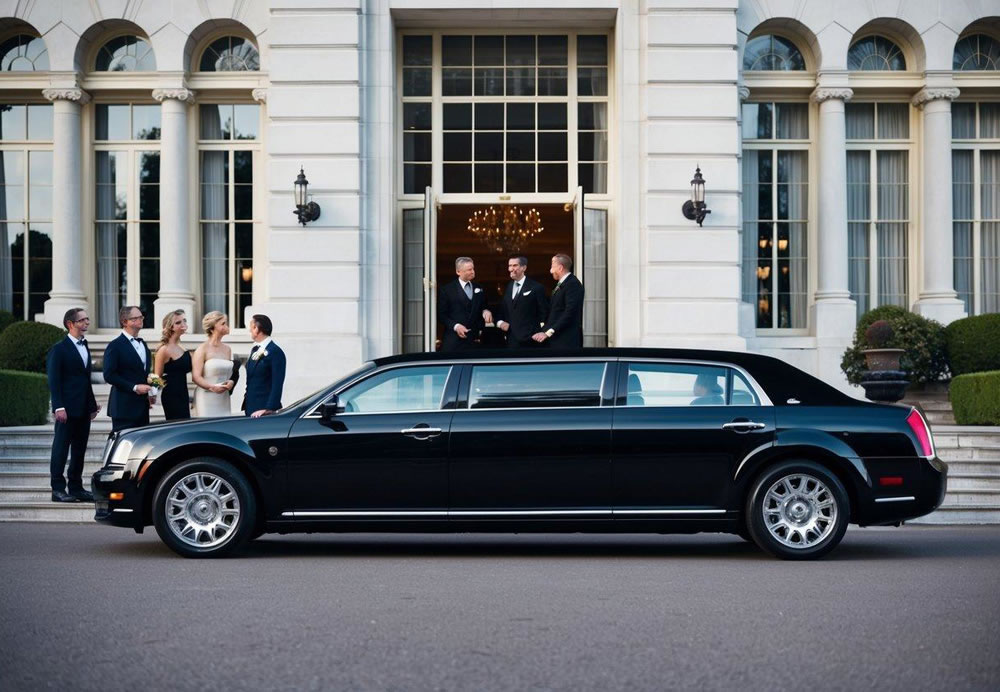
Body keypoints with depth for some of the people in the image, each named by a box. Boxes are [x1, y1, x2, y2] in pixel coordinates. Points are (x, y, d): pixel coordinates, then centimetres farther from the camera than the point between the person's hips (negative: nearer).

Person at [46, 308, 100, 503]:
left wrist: (92, 404, 15)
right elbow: (54, 381, -11)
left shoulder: (84, 347, 16)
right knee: (61, 448, -3)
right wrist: (59, 407, -19)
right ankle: (58, 490, 0)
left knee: (79, 450, 10)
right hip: (68, 409, -7)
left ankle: (76, 488, 17)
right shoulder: (59, 349, -7)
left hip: (83, 409, 7)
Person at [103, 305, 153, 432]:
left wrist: (149, 393, 8)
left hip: (142, 407, 7)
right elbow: (109, 375, -14)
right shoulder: (115, 346, -6)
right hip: (124, 408, -7)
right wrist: (134, 387, -17)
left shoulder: (143, 344, 18)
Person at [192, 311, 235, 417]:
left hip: (223, 399, 5)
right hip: (206, 397, -5)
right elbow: (196, 376, -9)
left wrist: (231, 382, 0)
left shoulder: (227, 349, 14)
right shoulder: (203, 348, -3)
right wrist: (212, 387, -24)